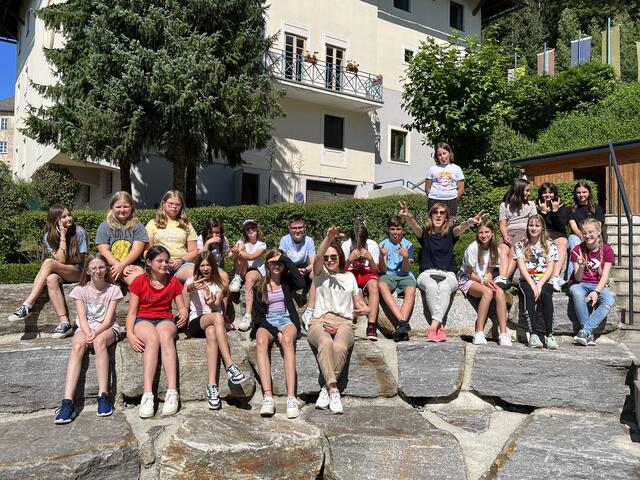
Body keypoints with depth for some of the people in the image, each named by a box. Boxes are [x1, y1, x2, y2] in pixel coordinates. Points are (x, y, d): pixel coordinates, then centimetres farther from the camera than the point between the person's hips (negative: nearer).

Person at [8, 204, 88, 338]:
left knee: (48, 262, -31)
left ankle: (27, 305, -31)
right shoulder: (49, 236, 0)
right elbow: (60, 259, -12)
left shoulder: (79, 232, -7)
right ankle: (64, 323, -39)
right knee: (51, 279, -36)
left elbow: (80, 260, -1)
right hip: (60, 273, 3)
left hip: (78, 272, -3)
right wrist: (62, 235, -14)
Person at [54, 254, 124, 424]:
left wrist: (95, 333, -23)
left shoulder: (113, 290, 1)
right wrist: (88, 334, -22)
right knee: (77, 346, -33)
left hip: (107, 329, -1)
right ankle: (67, 403, -42)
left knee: (99, 341, -37)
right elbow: (82, 317, -3)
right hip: (85, 328, 2)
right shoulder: (80, 290, 5)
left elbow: (108, 319, -6)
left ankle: (103, 396, -37)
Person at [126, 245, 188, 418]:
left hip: (165, 319, 1)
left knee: (166, 337, -36)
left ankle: (172, 392, -45)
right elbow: (132, 312, 0)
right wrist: (130, 334, -17)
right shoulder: (139, 281, 1)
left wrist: (184, 315, -16)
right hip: (143, 320, -1)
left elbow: (182, 308, 9)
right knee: (152, 339, -37)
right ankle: (148, 395, -43)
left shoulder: (173, 281, 8)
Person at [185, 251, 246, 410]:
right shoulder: (192, 281, 12)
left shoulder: (219, 284, 16)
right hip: (196, 322, -2)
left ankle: (212, 385, -48)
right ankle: (230, 365, -47)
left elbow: (217, 305, -2)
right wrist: (193, 287, -42)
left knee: (211, 332, -38)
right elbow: (188, 288, -16)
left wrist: (212, 304, -28)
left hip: (213, 322, 2)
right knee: (217, 317, -37)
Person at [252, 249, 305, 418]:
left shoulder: (287, 281, 13)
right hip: (267, 322, 1)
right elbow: (258, 315, 5)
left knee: (287, 340, -36)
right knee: (261, 341, -35)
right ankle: (268, 397, -46)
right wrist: (275, 332, -12)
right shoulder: (260, 287, 13)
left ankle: (291, 397, -45)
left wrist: (285, 259, -5)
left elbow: (301, 283, -12)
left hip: (286, 319, 0)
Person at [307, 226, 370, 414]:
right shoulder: (320, 273, 18)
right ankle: (333, 390, -36)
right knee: (325, 343, -38)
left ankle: (326, 389, -22)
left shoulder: (349, 276, 25)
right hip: (320, 321, -1)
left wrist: (365, 309, 2)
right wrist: (329, 238, -21)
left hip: (344, 322, 1)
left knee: (340, 346, -35)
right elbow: (318, 257, -4)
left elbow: (358, 301, 27)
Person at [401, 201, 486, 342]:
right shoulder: (425, 233, 9)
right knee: (431, 286, -34)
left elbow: (460, 228, -14)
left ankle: (433, 326, -42)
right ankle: (439, 327, -36)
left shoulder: (450, 233, 9)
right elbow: (414, 226, -14)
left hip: (448, 275, 0)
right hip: (427, 274, 0)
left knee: (444, 287, -34)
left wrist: (470, 222, -39)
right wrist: (408, 217, -38)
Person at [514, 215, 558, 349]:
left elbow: (550, 269, -1)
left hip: (544, 280, 0)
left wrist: (539, 284, -17)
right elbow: (522, 267, -2)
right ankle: (533, 334, -40)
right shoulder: (520, 245, 10)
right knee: (530, 294, -34)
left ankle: (549, 334, -36)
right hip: (527, 280, 0)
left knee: (546, 295, -33)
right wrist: (532, 284, -18)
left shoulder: (550, 246, 9)